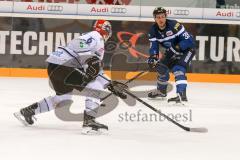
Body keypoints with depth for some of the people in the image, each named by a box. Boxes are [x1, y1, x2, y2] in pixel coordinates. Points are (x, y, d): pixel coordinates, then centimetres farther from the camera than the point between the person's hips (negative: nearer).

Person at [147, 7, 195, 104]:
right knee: (162, 67, 11)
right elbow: (153, 46, -12)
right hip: (172, 52, 8)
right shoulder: (153, 30, -10)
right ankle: (161, 91, 36)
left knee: (178, 69, -27)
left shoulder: (174, 25, -30)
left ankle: (182, 95, -38)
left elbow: (188, 40, -29)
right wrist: (153, 57, -31)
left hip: (186, 49, -8)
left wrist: (175, 48, -35)